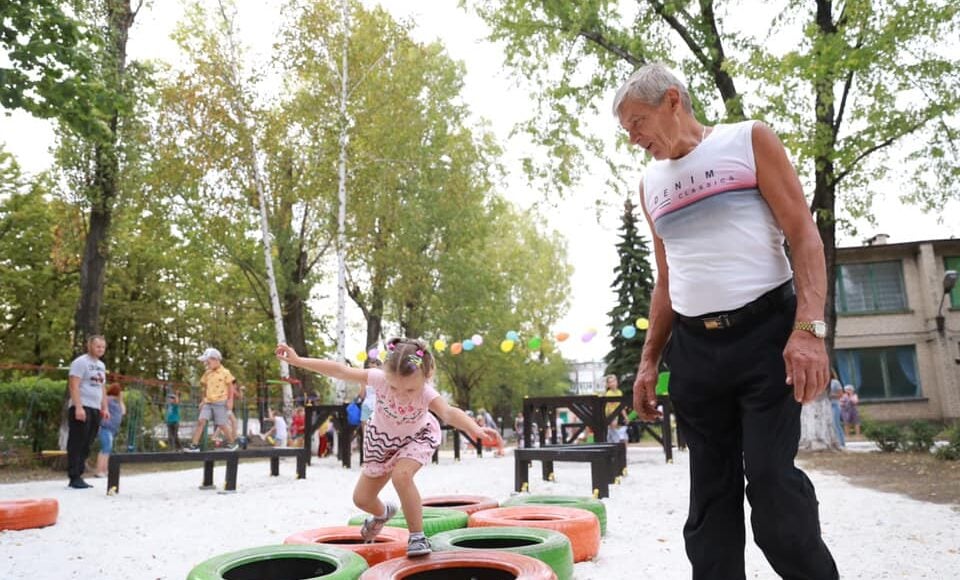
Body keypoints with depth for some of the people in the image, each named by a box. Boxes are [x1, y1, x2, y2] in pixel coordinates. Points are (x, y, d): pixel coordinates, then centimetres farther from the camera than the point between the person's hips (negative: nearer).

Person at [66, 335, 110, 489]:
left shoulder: (101, 365, 19)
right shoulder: (80, 362, -6)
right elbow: (73, 386, -13)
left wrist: (105, 408, 16)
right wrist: (78, 407, -20)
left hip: (95, 409, 8)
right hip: (82, 408, -8)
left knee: (86, 446, 9)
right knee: (76, 445, -5)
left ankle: (79, 476, 14)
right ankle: (74, 478, -1)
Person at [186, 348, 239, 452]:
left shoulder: (225, 373, -6)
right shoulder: (207, 373, 9)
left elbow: (230, 388, -2)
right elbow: (205, 387, 18)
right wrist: (203, 400, 15)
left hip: (220, 403, -5)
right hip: (208, 402, 5)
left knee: (222, 424, 1)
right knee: (201, 421, -9)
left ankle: (232, 443, 18)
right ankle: (194, 445, -8)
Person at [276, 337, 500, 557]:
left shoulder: (427, 394, -38)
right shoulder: (380, 378, -34)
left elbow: (449, 413, -55)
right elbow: (340, 371, -28)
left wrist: (475, 429, -75)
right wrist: (297, 360, -28)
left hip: (416, 439, -3)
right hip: (382, 439, 3)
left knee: (401, 476, -35)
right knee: (361, 499, 12)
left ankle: (418, 536, -16)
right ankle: (382, 513, 50)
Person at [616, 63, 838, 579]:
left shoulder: (749, 140, 2)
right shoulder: (651, 183, 16)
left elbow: (804, 236, -5)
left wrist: (808, 329, -19)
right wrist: (649, 360, 13)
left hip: (765, 334, -4)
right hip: (692, 348, 5)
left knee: (771, 479, -9)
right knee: (710, 492, 6)